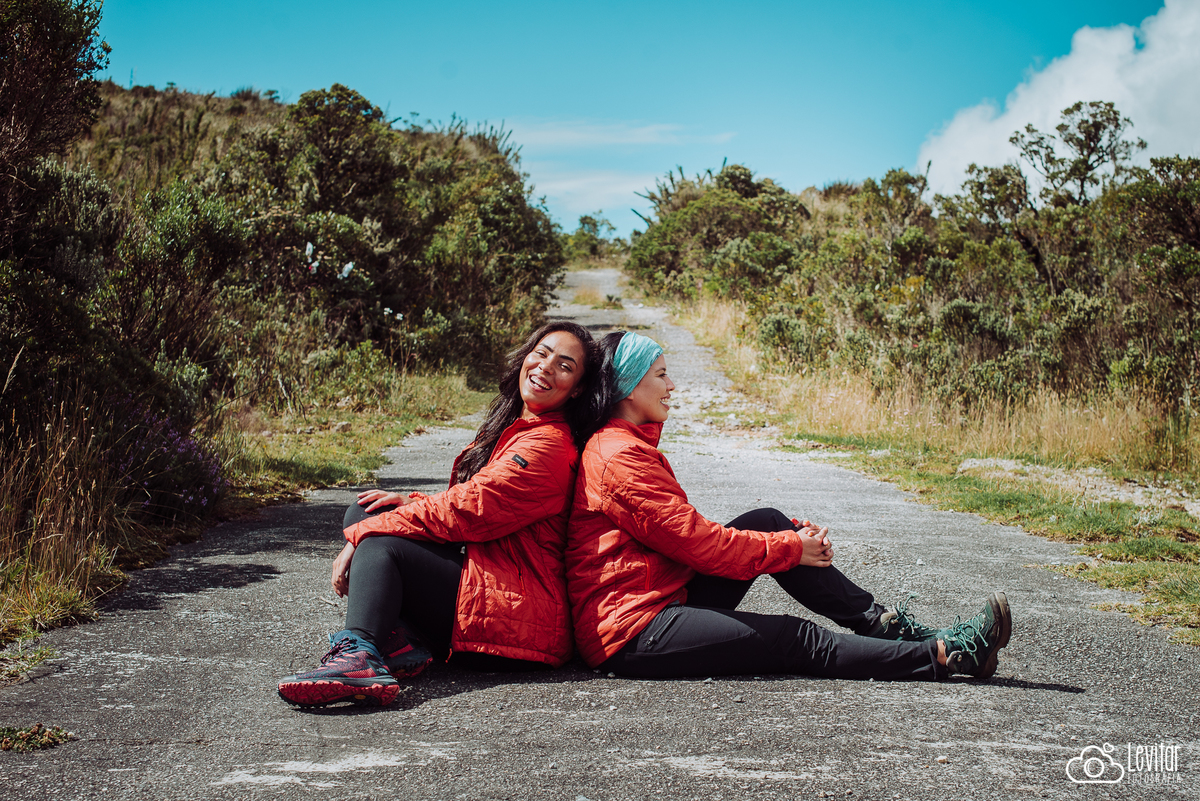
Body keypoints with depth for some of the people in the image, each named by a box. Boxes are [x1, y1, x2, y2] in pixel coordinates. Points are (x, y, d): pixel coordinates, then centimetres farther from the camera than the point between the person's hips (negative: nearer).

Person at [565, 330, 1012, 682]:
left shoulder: (630, 446, 17)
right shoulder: (619, 457, -16)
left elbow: (687, 532, 14)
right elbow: (696, 541, -18)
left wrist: (794, 534, 3)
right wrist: (791, 549, -7)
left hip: (666, 602, 10)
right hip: (631, 633, -10)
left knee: (767, 522, 1)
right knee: (794, 639, -15)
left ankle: (879, 622, 0)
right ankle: (946, 655, -13)